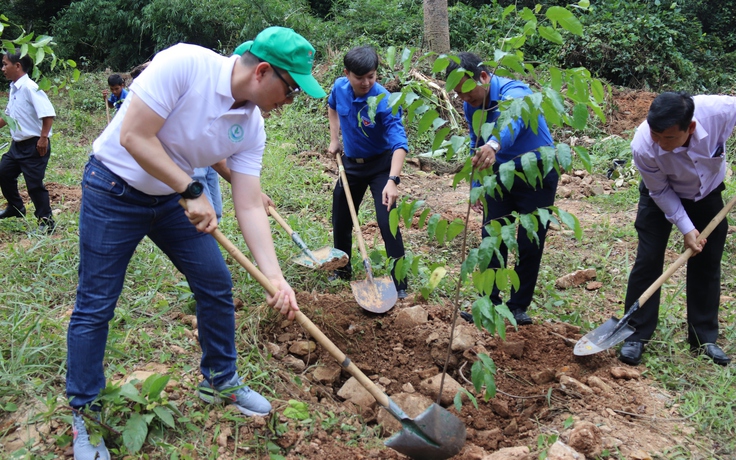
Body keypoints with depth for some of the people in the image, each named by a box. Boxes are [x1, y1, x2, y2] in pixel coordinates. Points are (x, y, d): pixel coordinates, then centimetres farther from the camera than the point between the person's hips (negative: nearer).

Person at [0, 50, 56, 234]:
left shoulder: (30, 88, -18)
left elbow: (48, 114, -25)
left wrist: (43, 138, -27)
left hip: (34, 145, -9)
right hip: (18, 144, 9)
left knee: (34, 184, -6)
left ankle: (46, 221, 5)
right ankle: (15, 207, 39)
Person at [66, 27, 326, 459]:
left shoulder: (251, 127, -8)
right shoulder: (184, 64, -27)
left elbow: (250, 207, -9)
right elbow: (134, 137, -27)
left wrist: (275, 278, -17)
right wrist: (193, 192, -24)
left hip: (173, 195, 6)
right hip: (114, 189, -6)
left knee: (217, 284, 6)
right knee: (95, 305, -1)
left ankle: (220, 380, 26)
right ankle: (83, 414, 17)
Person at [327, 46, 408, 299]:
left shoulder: (384, 102, -29)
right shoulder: (340, 87, -12)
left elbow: (399, 143, -38)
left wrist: (392, 180, -52)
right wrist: (334, 139, 6)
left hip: (381, 164, -6)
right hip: (351, 163, 6)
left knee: (387, 223, -15)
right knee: (340, 220, 16)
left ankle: (400, 285, -4)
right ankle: (342, 270, 39)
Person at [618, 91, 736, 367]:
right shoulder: (643, 147, -37)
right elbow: (660, 191, -20)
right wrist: (686, 228, -19)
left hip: (708, 193, 2)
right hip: (662, 195, -2)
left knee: (707, 263, 6)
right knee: (648, 260, -7)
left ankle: (704, 338, 19)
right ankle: (636, 335, 5)